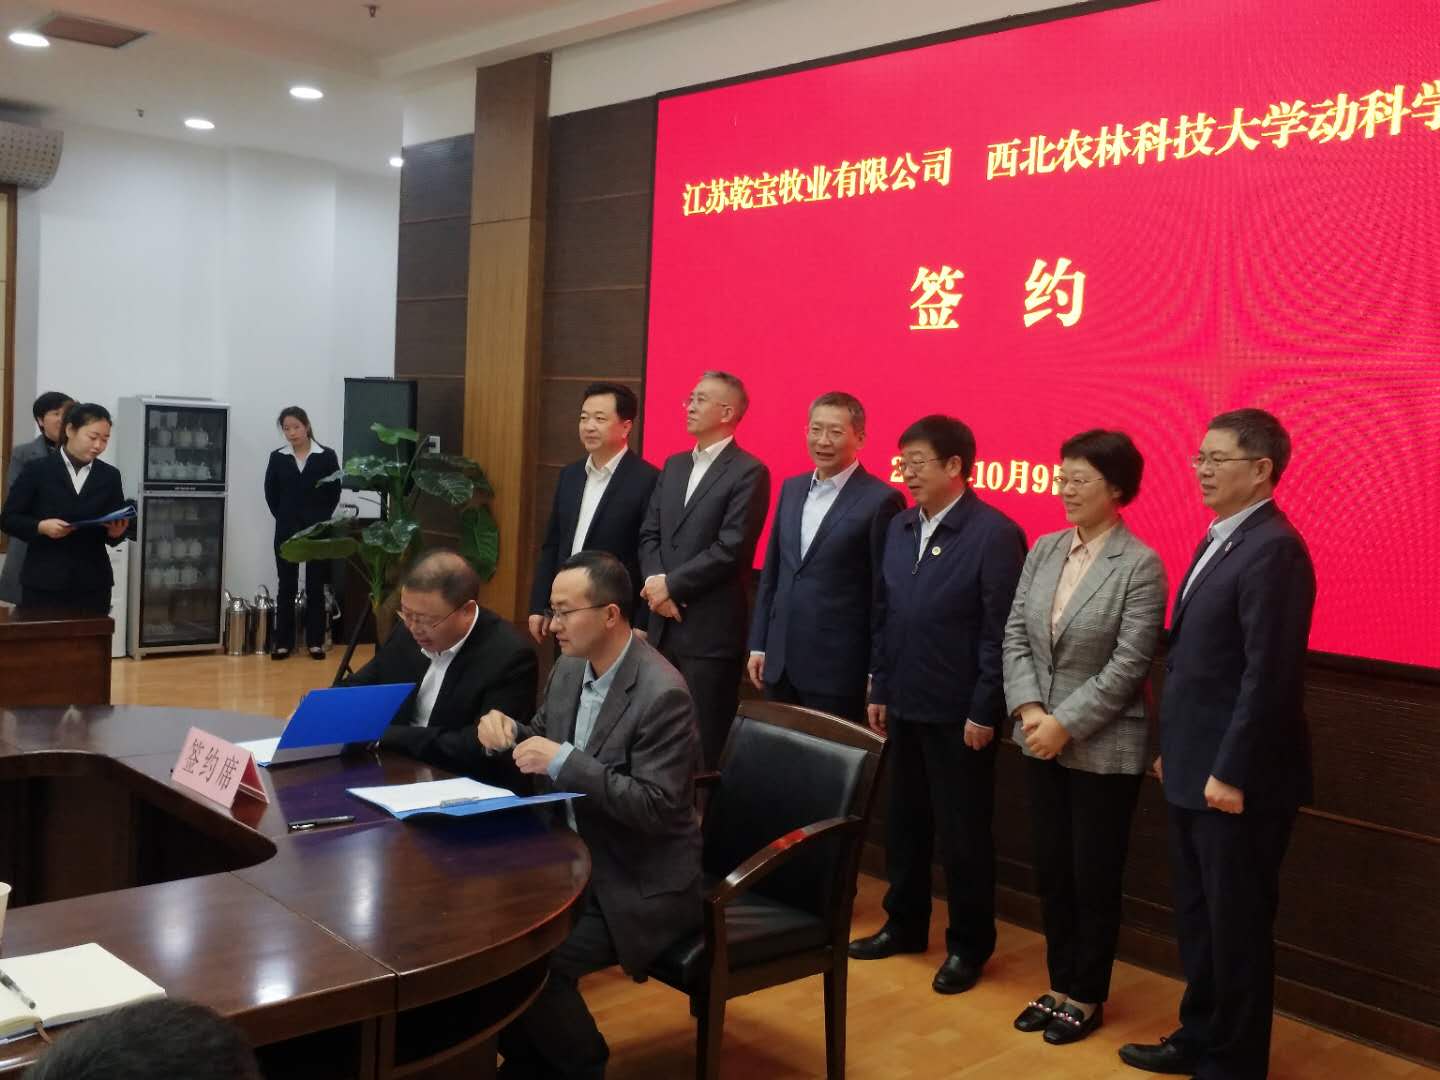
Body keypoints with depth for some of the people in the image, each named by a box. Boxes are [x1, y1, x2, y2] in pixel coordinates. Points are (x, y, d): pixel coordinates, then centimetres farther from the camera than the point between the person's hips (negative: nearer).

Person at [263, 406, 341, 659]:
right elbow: (271, 493, 10)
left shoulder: (327, 456, -3)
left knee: (315, 586, 4)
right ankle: (283, 642, 10)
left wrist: (321, 519, 0)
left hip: (318, 531, -1)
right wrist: (284, 517, 5)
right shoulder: (277, 457, 2)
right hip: (287, 530, 1)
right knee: (286, 586, 5)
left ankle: (315, 642, 11)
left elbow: (335, 492, 2)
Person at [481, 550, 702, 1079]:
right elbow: (542, 743, 17)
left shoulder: (663, 694, -23)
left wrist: (565, 762, -30)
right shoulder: (569, 668, 2)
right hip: (574, 857, 8)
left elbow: (656, 807, -26)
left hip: (638, 883, -8)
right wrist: (509, 731, -7)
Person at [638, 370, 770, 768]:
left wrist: (672, 585, -12)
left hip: (711, 629, -7)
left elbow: (731, 549, -15)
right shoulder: (674, 465, 16)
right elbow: (649, 534, 12)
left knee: (704, 745, 0)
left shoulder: (749, 471, -8)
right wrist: (656, 584, -6)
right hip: (664, 624, 7)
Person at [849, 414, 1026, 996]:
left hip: (960, 714, -6)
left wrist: (984, 712, -15)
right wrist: (880, 689, 11)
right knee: (903, 822, 17)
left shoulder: (994, 533, -13)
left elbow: (1001, 633, -14)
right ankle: (904, 924, 33)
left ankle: (968, 945, 22)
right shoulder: (899, 526, 8)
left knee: (963, 834, 6)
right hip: (904, 706, 7)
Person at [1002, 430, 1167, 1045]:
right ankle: (1061, 985, 31)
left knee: (1094, 878, 8)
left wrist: (1065, 723, -18)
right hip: (1040, 741, 5)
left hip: (1104, 749, -5)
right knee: (1051, 872, 14)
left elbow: (1129, 665, -17)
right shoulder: (1043, 551, 5)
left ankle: (1087, 997, 25)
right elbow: (1015, 634, 3)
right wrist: (1028, 709, -10)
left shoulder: (1141, 565, -12)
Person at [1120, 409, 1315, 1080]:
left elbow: (1270, 675, -22)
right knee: (1197, 918, 20)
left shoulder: (1272, 550, -18)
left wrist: (1231, 773, -20)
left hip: (1236, 781, -9)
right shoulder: (1217, 541, 12)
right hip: (1194, 773, 9)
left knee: (1237, 928, 6)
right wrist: (1173, 749, 15)